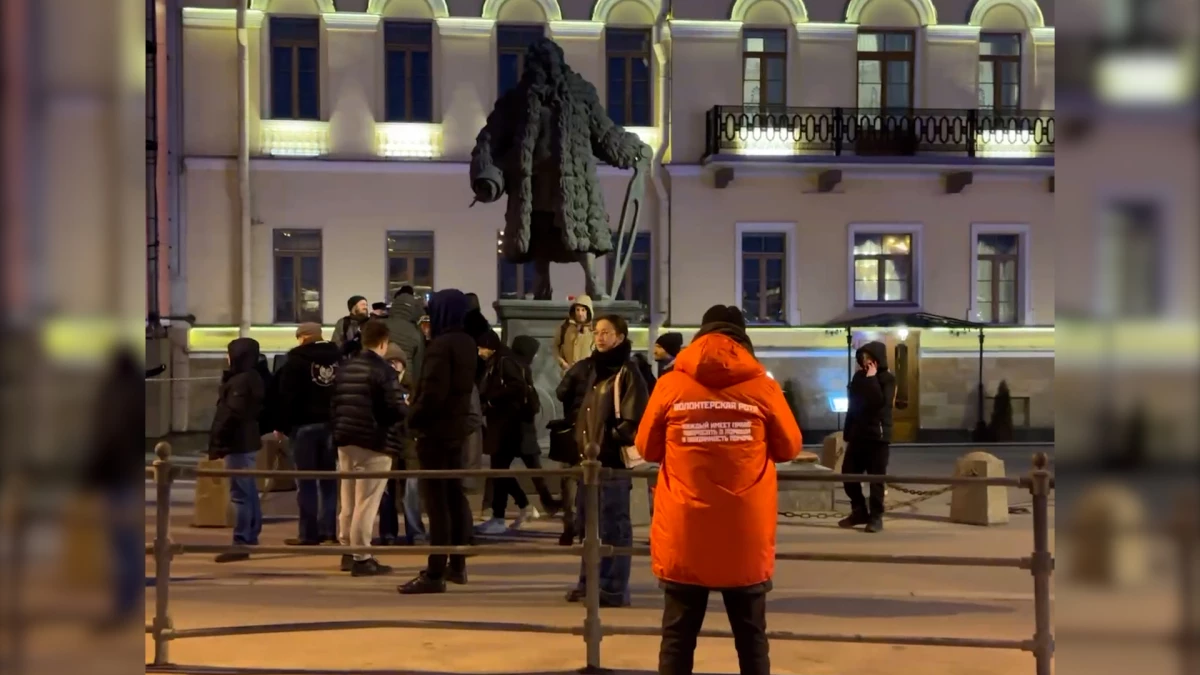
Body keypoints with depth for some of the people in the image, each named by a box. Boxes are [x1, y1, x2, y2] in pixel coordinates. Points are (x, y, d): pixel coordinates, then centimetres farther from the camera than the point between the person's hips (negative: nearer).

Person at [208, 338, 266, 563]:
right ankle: (251, 537, 25)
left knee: (240, 494, -10)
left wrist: (217, 442, -17)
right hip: (247, 440, 11)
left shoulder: (240, 381, -17)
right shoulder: (253, 378, 15)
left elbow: (231, 415, -22)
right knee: (249, 492, 16)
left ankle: (241, 543, -10)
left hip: (238, 443, -11)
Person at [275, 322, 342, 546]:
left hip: (305, 424, -5)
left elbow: (286, 396, -9)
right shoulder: (338, 357, 10)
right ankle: (330, 529, 8)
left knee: (306, 481, -1)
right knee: (329, 479, 10)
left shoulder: (296, 359, -5)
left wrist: (281, 425, -3)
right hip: (333, 423, 5)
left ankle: (309, 533, -2)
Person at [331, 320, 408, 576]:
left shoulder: (344, 369, 11)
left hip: (345, 441, 8)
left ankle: (347, 550, 23)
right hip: (373, 443, -8)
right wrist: (412, 413, 5)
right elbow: (396, 408, -16)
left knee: (348, 500, 16)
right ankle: (361, 558, -2)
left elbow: (335, 404, 14)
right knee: (366, 502, -4)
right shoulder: (383, 370, -13)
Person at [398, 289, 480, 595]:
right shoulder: (468, 344, 10)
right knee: (455, 496, 15)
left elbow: (432, 392, -24)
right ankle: (457, 566, 23)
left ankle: (435, 574, -4)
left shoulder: (440, 345, -19)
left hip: (436, 430, -9)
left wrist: (413, 420, -12)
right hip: (458, 426, 9)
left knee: (437, 502, -7)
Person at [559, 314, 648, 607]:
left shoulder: (627, 372, -8)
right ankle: (589, 581, 25)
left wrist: (611, 439, -15)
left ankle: (614, 588, 1)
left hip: (613, 460, -8)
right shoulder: (591, 368, 15)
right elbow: (565, 394, 23)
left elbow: (635, 418, -14)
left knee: (613, 526, -4)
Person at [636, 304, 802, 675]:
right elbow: (789, 449, 10)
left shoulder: (670, 384, -1)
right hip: (746, 538, 0)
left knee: (678, 637, 8)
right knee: (751, 637, 13)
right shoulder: (763, 386, -2)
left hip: (684, 536, 0)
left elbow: (648, 448, 10)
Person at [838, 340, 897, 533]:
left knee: (876, 477, -3)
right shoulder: (858, 377, 10)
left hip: (877, 435, -6)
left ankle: (876, 516, 5)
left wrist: (872, 379, -19)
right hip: (858, 434, 6)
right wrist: (848, 433, 13)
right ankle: (859, 511, 21)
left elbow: (881, 402, -22)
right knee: (848, 473, 6)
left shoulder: (887, 379, -5)